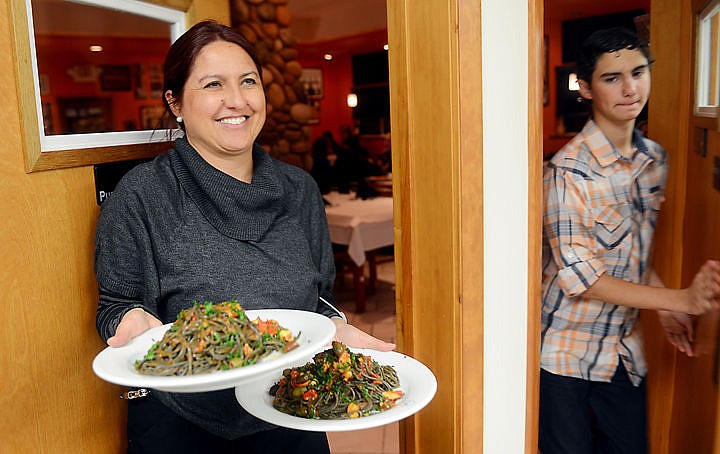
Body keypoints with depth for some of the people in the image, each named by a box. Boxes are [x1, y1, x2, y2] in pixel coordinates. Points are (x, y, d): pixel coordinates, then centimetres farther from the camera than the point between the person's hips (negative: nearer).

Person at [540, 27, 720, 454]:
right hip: (565, 349, -6)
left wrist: (666, 309, 1)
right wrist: (681, 299, -24)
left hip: (624, 349, 6)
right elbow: (579, 277, -22)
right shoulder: (568, 169, -20)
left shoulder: (655, 160, 3)